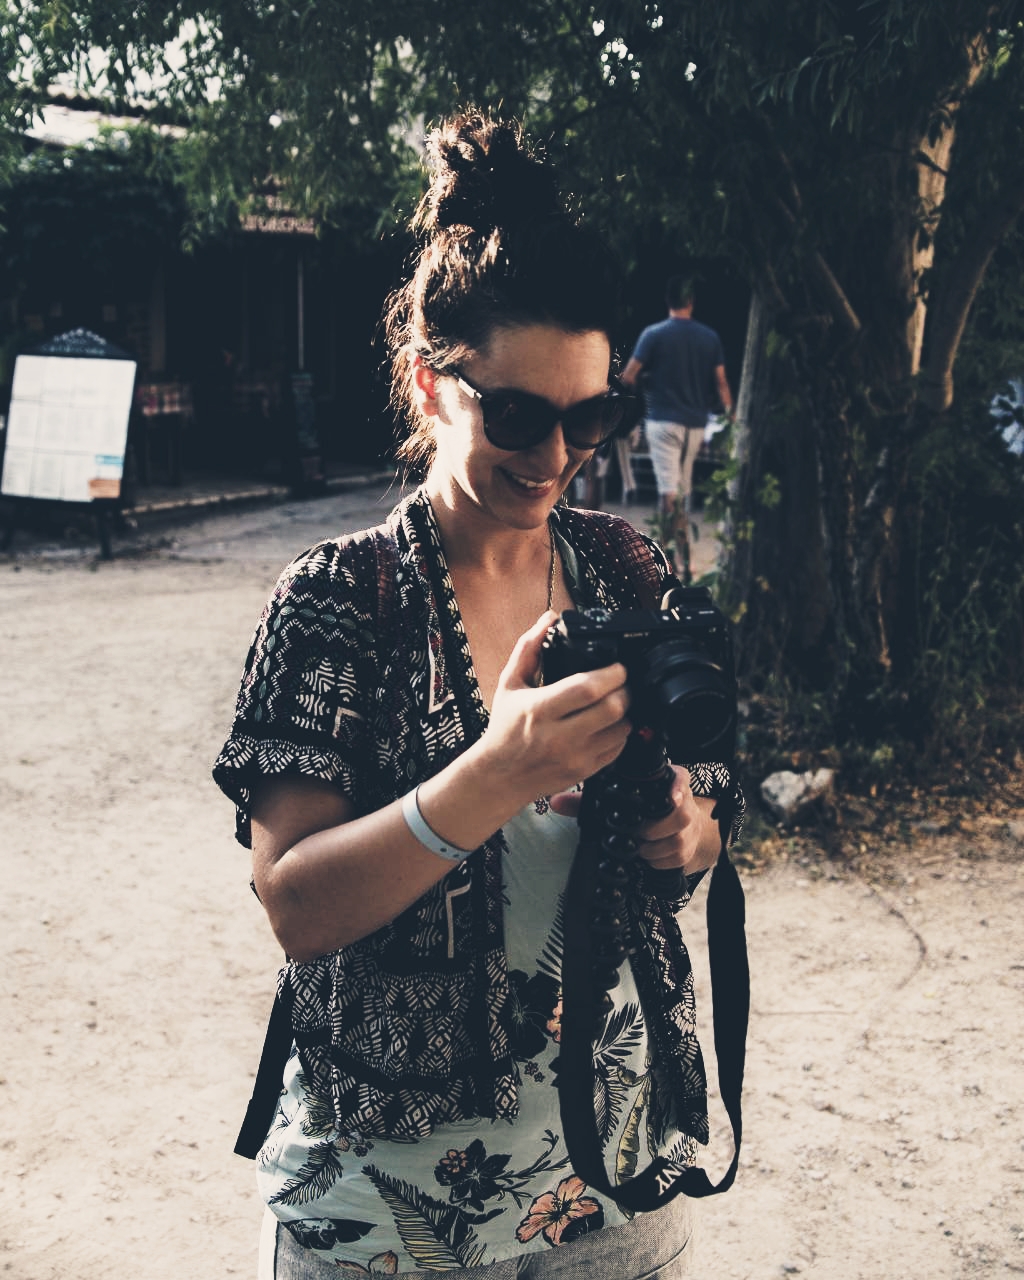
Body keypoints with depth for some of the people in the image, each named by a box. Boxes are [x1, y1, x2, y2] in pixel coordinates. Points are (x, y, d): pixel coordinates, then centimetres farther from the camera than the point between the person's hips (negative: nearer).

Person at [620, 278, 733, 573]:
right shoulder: (710, 337, 3)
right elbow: (721, 383, 2)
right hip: (695, 424, 4)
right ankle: (681, 542, 25)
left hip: (663, 421, -4)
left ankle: (678, 551, -16)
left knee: (669, 488, -6)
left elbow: (628, 377, -8)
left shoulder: (653, 334, -7)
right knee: (684, 486, 18)